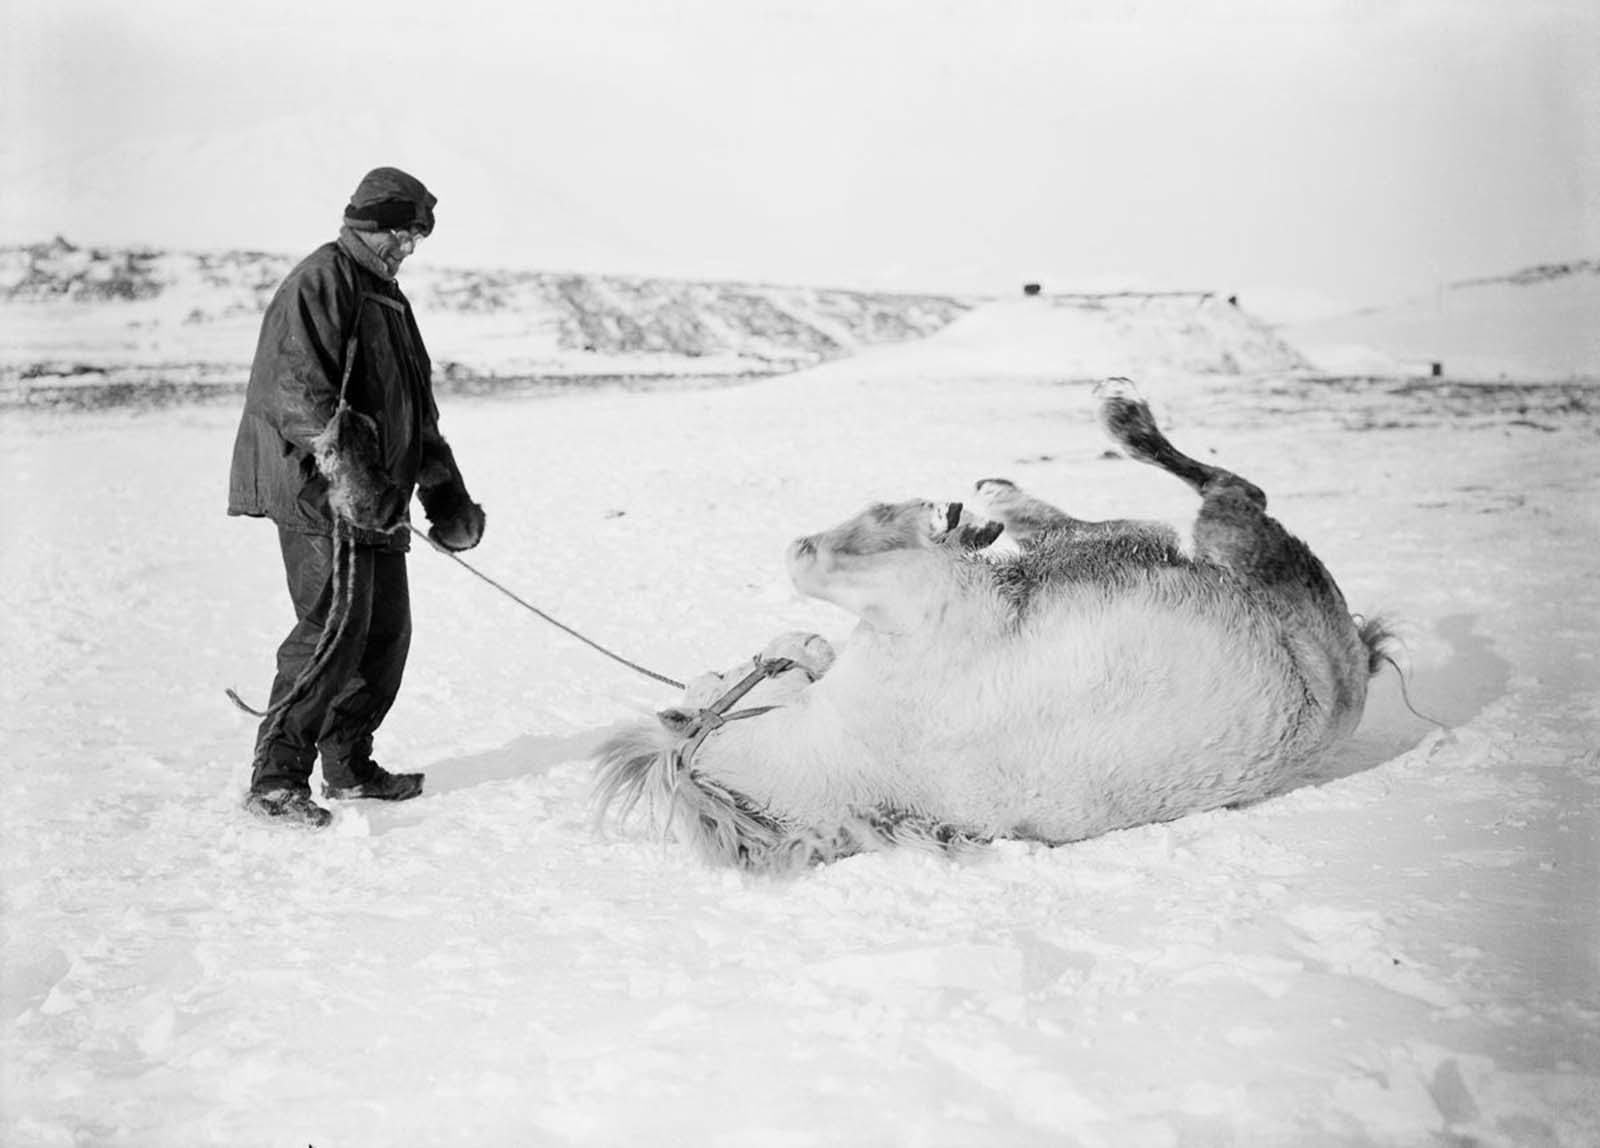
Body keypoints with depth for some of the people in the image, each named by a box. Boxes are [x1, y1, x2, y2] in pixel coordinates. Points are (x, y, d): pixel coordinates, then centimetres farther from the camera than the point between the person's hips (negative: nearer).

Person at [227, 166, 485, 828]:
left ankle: (348, 767, 22)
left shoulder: (385, 295, 23)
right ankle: (275, 778, -5)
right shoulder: (321, 282, -7)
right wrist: (341, 464, -28)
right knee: (337, 628, -13)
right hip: (324, 498, -10)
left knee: (387, 628, 11)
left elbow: (417, 406, 27)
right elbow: (296, 387, -19)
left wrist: (445, 494, 23)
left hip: (378, 500, 10)